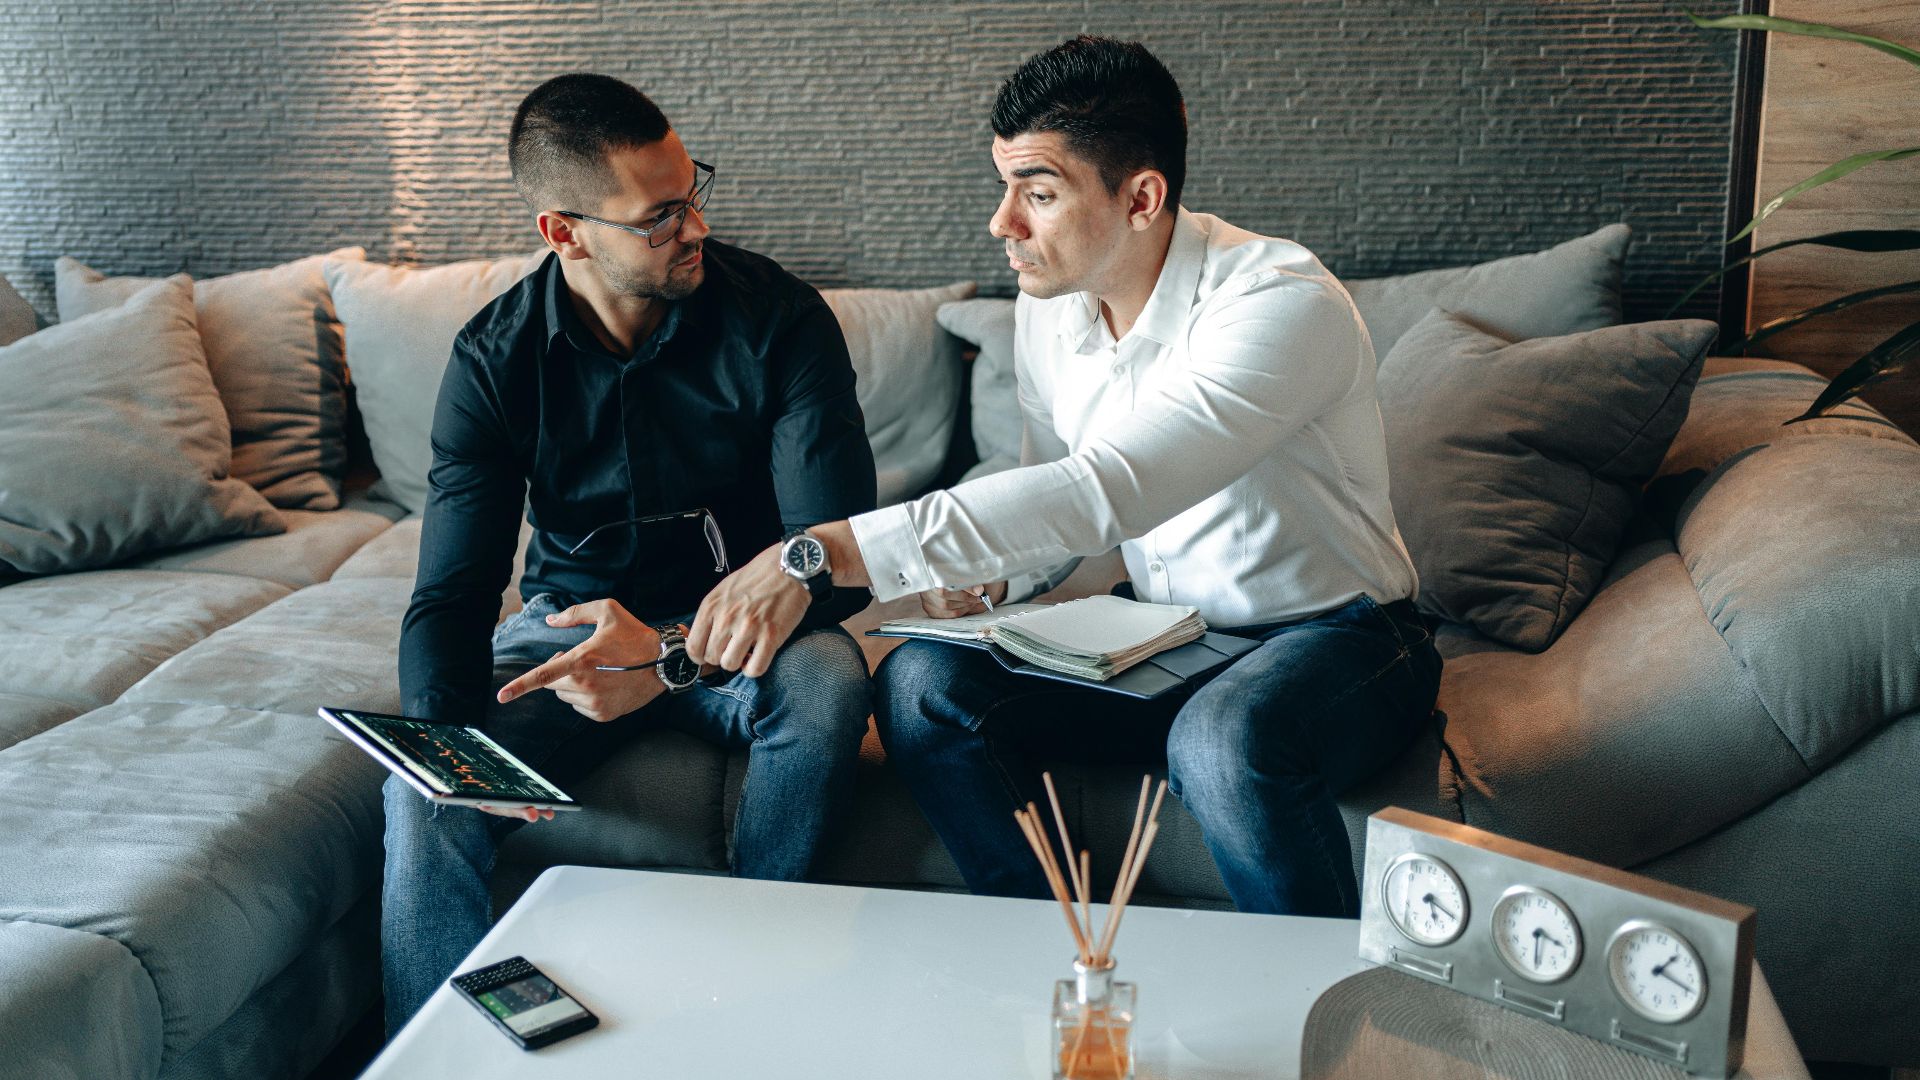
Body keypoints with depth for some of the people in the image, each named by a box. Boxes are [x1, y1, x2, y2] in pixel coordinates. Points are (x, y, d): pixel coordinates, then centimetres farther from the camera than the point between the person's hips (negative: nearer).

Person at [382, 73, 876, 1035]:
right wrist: (446, 738, -32)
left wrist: (673, 657, -34)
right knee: (422, 803, -24)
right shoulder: (496, 355, -9)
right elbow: (451, 594, -10)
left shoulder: (778, 321, -15)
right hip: (572, 621, 1)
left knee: (826, 686, -35)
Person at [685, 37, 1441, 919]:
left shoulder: (1283, 305, -25)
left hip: (1335, 634, -6)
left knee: (1224, 741, -39)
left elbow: (1101, 493, -38)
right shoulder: (1048, 309, 0)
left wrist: (828, 550, -42)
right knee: (920, 681, -16)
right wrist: (986, 575, -13)